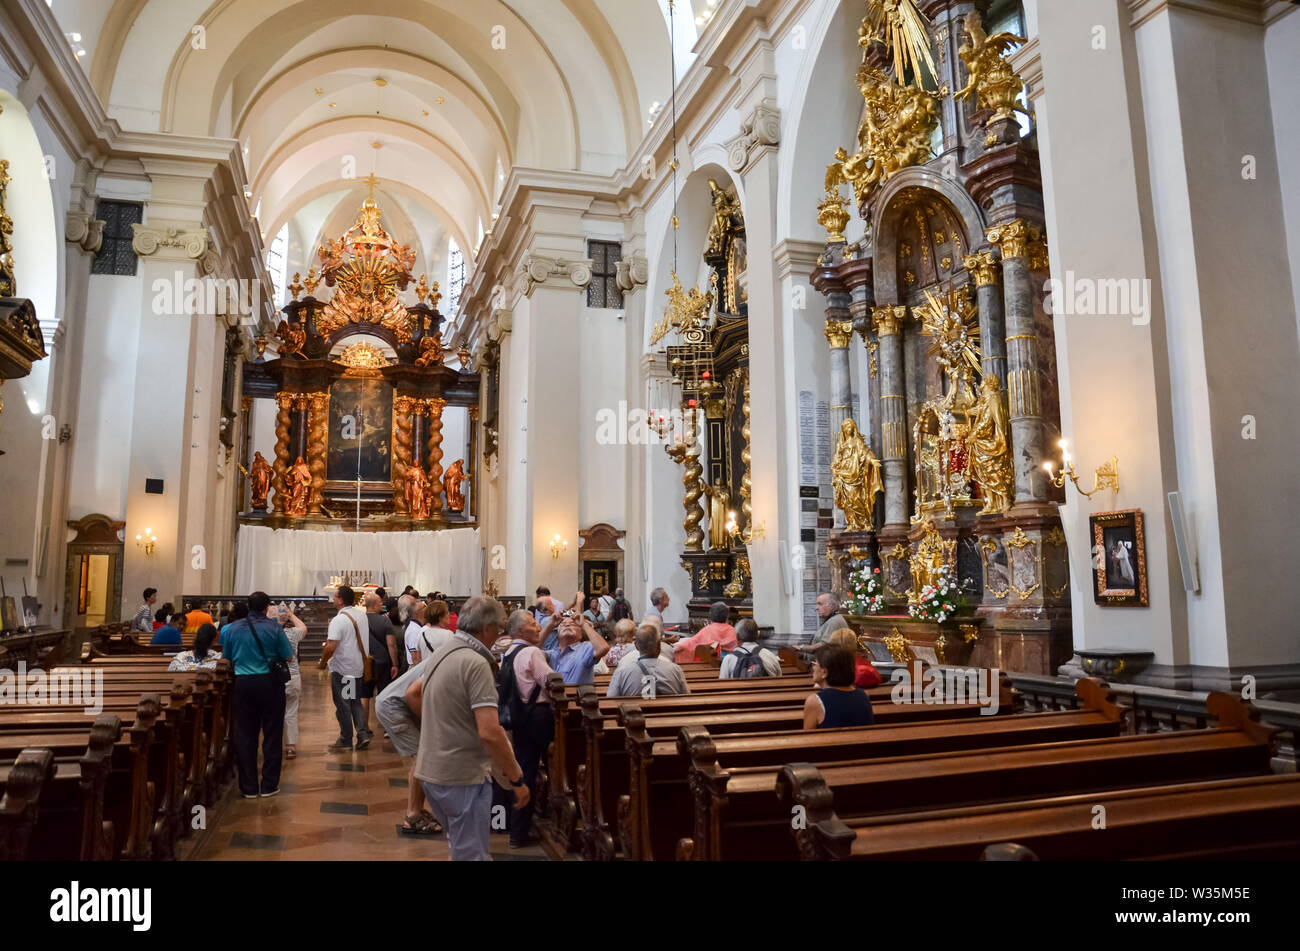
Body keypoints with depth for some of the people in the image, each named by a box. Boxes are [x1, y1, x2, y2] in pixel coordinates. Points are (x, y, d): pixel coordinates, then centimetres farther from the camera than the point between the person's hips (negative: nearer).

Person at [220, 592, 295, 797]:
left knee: (244, 735, 9)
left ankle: (248, 787, 13)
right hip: (269, 682, -3)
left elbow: (227, 659, 11)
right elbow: (287, 656, -3)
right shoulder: (273, 628, -7)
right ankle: (269, 785, 11)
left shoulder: (232, 629, 3)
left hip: (243, 683, 3)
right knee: (272, 734, 7)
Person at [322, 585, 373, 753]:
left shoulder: (338, 620, -20)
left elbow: (331, 647, -25)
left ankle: (345, 741, 14)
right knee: (356, 702, 18)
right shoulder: (362, 615, 4)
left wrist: (323, 660, -9)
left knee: (343, 705, 5)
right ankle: (363, 734, 9)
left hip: (341, 669, -7)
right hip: (359, 667, 7)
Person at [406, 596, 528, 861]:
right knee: (471, 854, 4)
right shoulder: (476, 663, -21)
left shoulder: (443, 653, 8)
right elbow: (490, 733, -27)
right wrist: (517, 780, -19)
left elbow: (412, 694, 24)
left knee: (461, 845, 26)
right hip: (462, 776, -9)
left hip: (429, 770, 9)